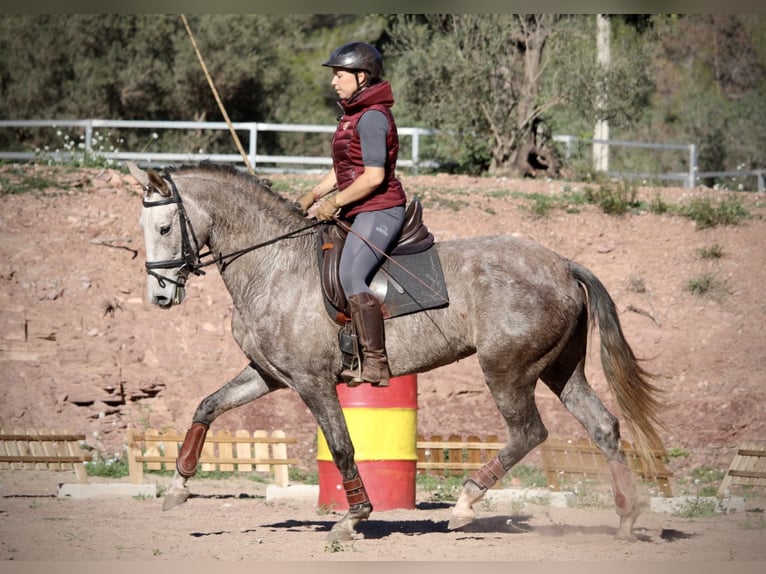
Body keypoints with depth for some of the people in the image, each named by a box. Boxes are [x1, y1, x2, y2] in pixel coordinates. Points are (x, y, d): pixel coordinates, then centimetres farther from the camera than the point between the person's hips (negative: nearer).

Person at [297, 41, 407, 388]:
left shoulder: (372, 118, -14)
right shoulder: (352, 115, 17)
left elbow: (374, 176, -22)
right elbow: (341, 170, 25)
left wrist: (335, 202, -16)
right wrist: (313, 197, 13)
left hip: (379, 210, -11)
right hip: (358, 214, 11)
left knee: (350, 275, -26)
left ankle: (376, 364, -29)